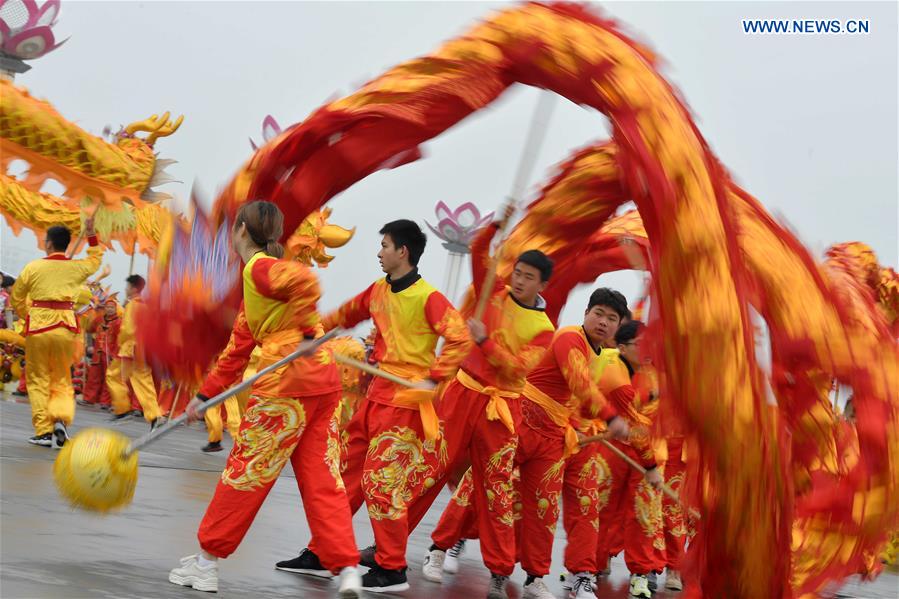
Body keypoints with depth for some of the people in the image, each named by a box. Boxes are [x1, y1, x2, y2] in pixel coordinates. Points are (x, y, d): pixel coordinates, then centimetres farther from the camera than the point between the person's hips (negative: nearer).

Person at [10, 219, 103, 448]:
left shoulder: (33, 267, -2)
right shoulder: (76, 267, 4)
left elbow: (16, 298, 8)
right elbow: (96, 259, 27)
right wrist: (91, 235, 29)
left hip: (38, 326, -2)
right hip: (65, 328, 2)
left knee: (38, 381, 8)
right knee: (62, 380, 14)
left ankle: (43, 431, 4)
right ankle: (61, 418, -9)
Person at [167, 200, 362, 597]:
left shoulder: (260, 268, -6)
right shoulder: (255, 279, 22)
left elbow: (306, 281, -27)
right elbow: (239, 348, 24)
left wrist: (306, 332, -22)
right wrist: (205, 394, 24)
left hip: (287, 383, -9)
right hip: (322, 383, 9)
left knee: (244, 472, 3)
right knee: (322, 480, 7)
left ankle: (207, 563, 15)